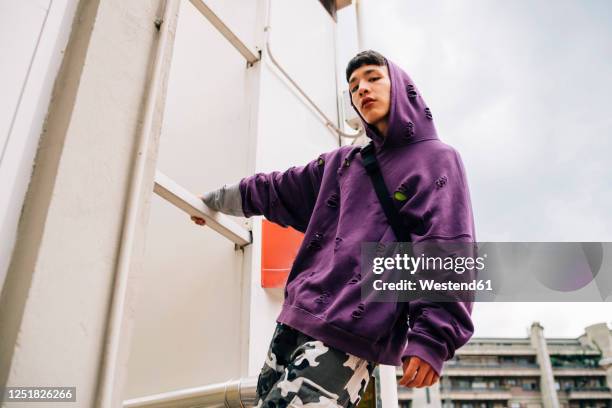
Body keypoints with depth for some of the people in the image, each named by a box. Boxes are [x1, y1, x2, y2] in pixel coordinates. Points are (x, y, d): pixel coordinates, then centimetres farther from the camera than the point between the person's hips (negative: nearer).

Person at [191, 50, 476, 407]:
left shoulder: (437, 159, 2)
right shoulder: (341, 162, 20)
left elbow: (447, 254, -9)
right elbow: (278, 190, 30)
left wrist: (432, 337, -19)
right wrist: (214, 200, 39)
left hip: (352, 330, -6)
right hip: (298, 314, 7)